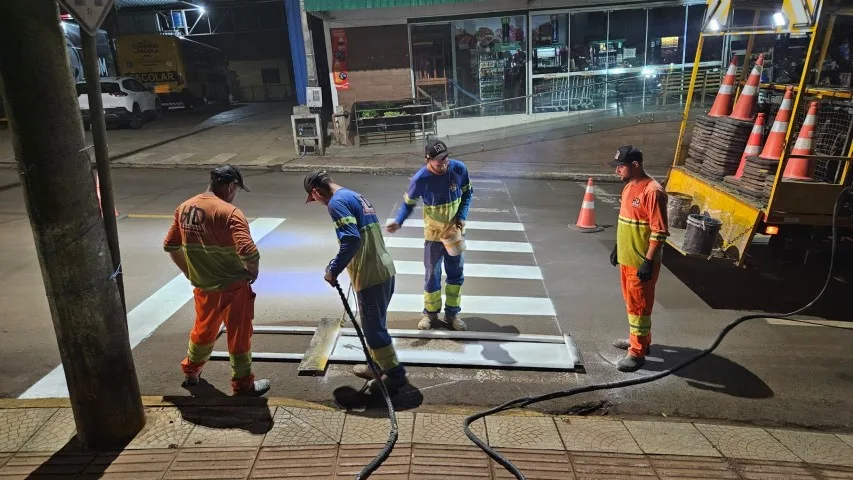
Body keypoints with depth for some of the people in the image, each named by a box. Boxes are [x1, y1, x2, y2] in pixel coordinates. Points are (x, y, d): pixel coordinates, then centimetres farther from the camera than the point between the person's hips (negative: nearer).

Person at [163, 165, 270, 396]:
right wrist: (253, 273, -11)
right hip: (232, 287, -6)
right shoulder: (230, 212, -21)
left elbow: (170, 246, 11)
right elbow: (249, 252, -30)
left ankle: (190, 372, 45)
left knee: (203, 330, 27)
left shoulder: (184, 208, 2)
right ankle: (243, 384, 22)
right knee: (239, 336, 9)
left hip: (203, 286, 7)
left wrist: (190, 273, 19)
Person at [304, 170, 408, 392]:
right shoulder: (357, 196, 17)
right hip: (384, 270, 10)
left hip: (370, 275, -10)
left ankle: (395, 373, 14)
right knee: (374, 324, 22)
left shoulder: (337, 202, -13)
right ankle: (378, 366, 35)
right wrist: (338, 264, 23)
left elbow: (351, 240, -25)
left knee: (373, 327, 4)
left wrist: (333, 270, -14)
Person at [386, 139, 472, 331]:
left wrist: (462, 217, -13)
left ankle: (452, 313, 29)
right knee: (432, 274, 9)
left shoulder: (459, 168, -17)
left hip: (455, 231, 3)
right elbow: (408, 202, -7)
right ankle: (430, 313, 29)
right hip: (434, 233, -2)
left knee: (456, 273, 12)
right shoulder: (420, 179, -23)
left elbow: (467, 193, 0)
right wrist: (398, 221, -24)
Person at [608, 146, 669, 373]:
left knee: (639, 305, 0)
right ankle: (639, 339, 36)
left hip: (641, 262, -9)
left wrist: (649, 262, -22)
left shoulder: (653, 191, -22)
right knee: (631, 302, 20)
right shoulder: (629, 187, 8)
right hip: (627, 259, 9)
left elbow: (659, 231, -22)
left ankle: (637, 353, 10)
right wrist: (617, 248, 21)